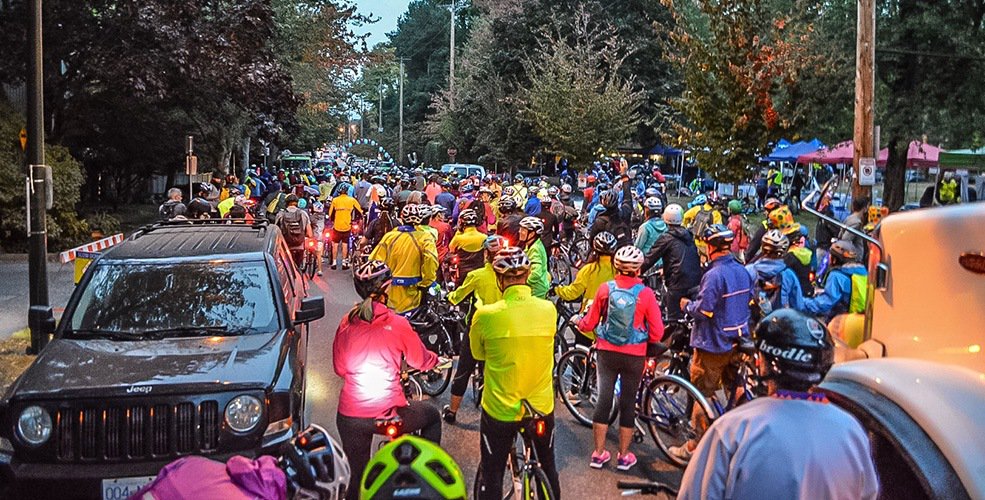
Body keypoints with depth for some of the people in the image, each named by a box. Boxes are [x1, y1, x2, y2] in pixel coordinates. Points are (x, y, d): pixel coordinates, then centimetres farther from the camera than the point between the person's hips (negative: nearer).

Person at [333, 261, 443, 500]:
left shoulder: (346, 324, 1)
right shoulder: (397, 324, -8)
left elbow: (340, 368, 12)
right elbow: (421, 361, 4)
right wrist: (437, 359, 26)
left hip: (350, 415, 3)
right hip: (387, 413, -3)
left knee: (356, 476, 20)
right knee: (433, 416, 26)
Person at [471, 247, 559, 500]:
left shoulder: (486, 315, -18)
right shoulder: (548, 309, -10)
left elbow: (478, 353, -1)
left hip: (500, 410, -3)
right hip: (542, 407, 3)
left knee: (491, 476, 13)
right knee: (548, 467, 25)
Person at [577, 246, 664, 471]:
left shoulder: (605, 289, -8)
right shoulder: (646, 294, -13)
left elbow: (589, 323, 1)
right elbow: (657, 333, -10)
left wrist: (579, 322, 22)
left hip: (607, 352, 2)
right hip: (634, 356, -1)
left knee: (604, 399, 11)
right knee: (628, 402, 10)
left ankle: (599, 453, 18)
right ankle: (624, 456, 19)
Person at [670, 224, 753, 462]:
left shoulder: (715, 274, -22)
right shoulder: (743, 271, 4)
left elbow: (703, 311, -24)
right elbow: (749, 302, 12)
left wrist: (687, 305, -5)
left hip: (713, 344, -8)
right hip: (738, 342, 8)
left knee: (702, 396, 1)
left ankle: (698, 445, 8)